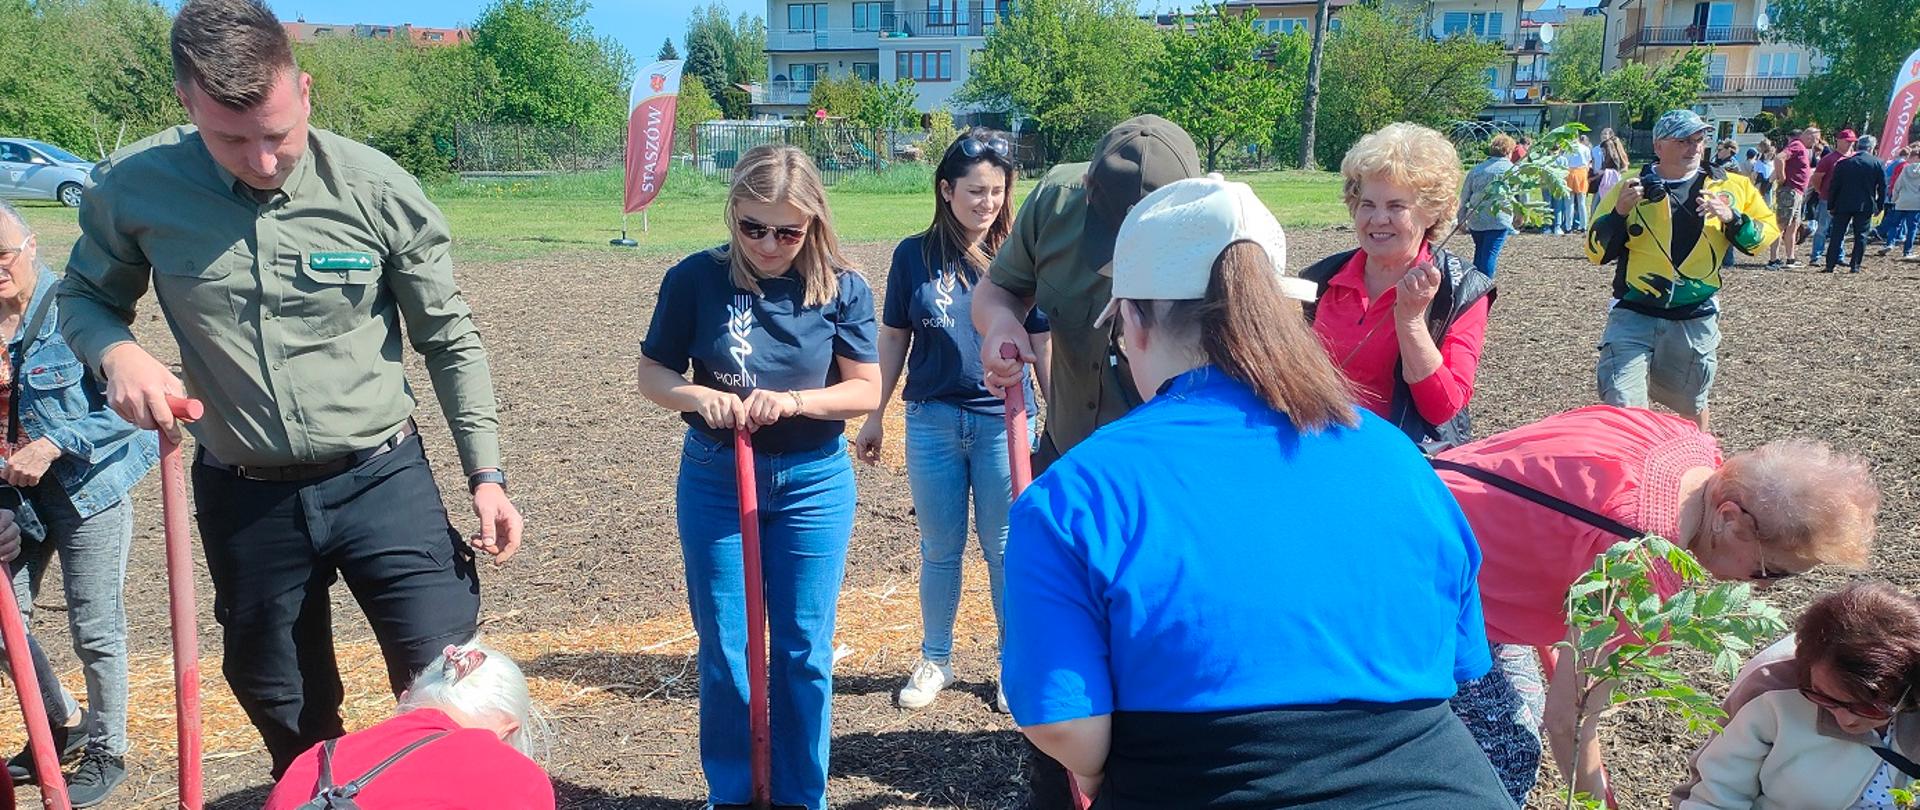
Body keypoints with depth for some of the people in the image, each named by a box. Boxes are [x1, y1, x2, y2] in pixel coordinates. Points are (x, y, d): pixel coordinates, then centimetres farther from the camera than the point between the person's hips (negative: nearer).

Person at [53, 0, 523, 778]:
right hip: (243, 498, 2)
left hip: (380, 480, -2)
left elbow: (450, 341, -3)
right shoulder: (133, 187, -10)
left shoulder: (380, 190, -12)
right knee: (284, 711, 18)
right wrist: (117, 353, -15)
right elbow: (83, 296, 8)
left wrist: (486, 472, -5)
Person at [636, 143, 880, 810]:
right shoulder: (695, 279, -9)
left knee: (804, 651, 9)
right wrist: (700, 397, -23)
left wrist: (793, 402, -23)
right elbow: (653, 377, -2)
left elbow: (866, 390, -6)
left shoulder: (842, 289, -9)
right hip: (715, 480, 0)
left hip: (814, 482, 0)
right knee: (723, 650, 10)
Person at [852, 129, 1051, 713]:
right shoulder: (915, 255, 0)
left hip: (1004, 422, -1)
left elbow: (1043, 344, 2)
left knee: (1006, 550, 8)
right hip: (932, 420, 1)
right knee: (940, 550, 13)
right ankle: (935, 661, 29)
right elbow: (893, 339, 7)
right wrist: (874, 417, 9)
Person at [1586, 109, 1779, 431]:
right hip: (1634, 316, -2)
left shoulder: (1731, 187, 2)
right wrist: (1619, 213, -21)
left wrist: (1733, 219, -14)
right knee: (1621, 407, -14)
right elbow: (1596, 253, -4)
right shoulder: (1631, 188, -2)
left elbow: (1766, 232, 5)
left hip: (1696, 320, 2)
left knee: (1691, 406, 20)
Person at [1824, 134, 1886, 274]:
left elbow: (1833, 186, 2)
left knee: (1836, 235, 5)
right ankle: (1855, 266, 1)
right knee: (1860, 236, 5)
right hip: (1865, 206, -1)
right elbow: (1883, 187, 1)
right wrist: (1878, 206, 9)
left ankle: (1830, 265, 1)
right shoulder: (1877, 164, 0)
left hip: (1843, 205, 1)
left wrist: (1830, 206, 8)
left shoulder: (1843, 163, 2)